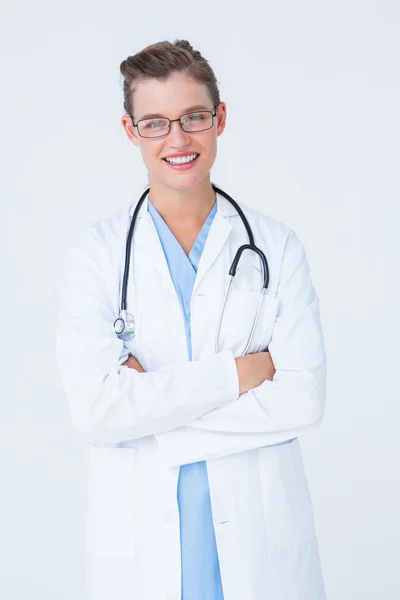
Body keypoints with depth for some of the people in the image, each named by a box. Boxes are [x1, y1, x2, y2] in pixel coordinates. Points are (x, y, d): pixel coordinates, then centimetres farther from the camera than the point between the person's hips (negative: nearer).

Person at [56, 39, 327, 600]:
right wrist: (236, 372, -15)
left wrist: (150, 398, -15)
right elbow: (94, 408, -15)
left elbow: (303, 398, -11)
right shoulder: (95, 254, -4)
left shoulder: (278, 247, -1)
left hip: (259, 534, 1)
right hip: (141, 541, 0)